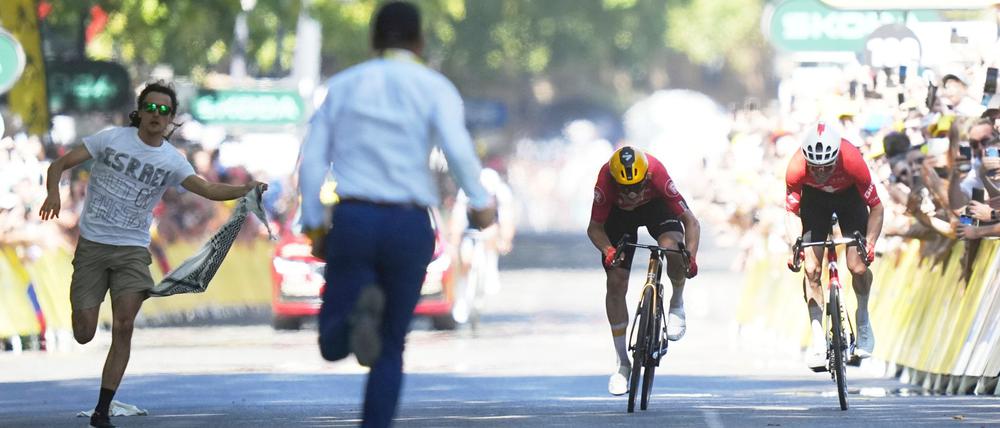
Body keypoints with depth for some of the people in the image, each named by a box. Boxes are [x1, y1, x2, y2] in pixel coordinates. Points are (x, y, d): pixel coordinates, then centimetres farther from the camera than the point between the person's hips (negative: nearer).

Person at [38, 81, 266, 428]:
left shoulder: (171, 160, 3)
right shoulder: (111, 139, 0)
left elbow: (208, 189, -8)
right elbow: (60, 165, 1)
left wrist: (245, 190, -27)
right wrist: (53, 192, -21)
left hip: (132, 249, 1)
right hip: (91, 244, -1)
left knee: (123, 328, -15)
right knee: (84, 335, -5)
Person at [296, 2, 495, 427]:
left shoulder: (341, 85, 10)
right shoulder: (434, 87, 2)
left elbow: (313, 160, 3)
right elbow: (457, 149, -14)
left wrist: (314, 226, 8)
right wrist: (481, 202, 1)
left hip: (352, 221, 1)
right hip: (409, 227, -1)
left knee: (333, 345, 6)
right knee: (390, 348, 14)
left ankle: (361, 310, -31)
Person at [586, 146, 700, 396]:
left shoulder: (657, 176, -38)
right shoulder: (606, 181, -36)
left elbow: (691, 222, -30)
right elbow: (595, 228, -23)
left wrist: (691, 257, -45)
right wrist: (608, 251, -43)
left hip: (656, 206, -1)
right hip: (618, 214, 1)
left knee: (673, 248, -33)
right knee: (616, 283, -7)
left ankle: (677, 305, -2)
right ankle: (623, 364, 5)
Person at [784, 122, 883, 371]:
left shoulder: (853, 162, -38)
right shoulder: (796, 169, -35)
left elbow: (876, 208, -25)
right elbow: (791, 212, -20)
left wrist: (870, 243, -37)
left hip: (849, 195, -1)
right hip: (814, 198, 1)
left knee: (858, 265, -14)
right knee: (811, 269, -12)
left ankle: (863, 319, 15)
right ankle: (818, 339, -3)